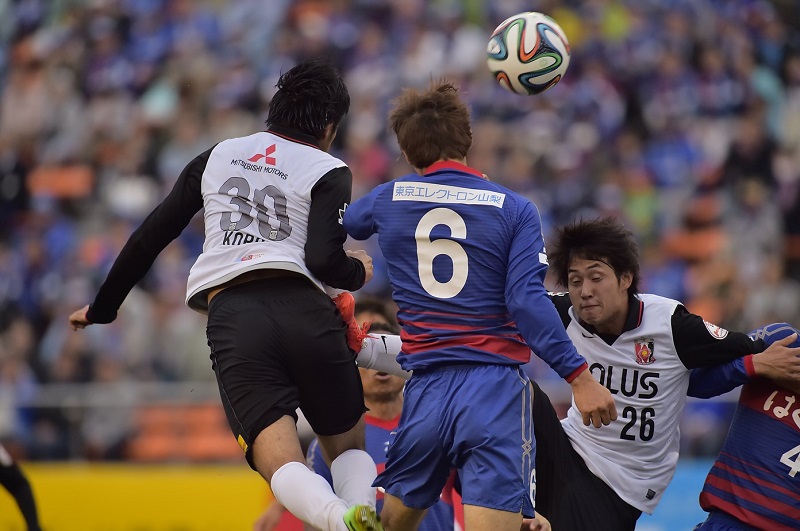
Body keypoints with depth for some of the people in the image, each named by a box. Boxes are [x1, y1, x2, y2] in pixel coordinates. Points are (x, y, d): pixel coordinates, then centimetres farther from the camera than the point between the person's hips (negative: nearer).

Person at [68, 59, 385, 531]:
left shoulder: (217, 156, 23)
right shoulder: (328, 172, 10)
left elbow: (150, 237, 24)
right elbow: (324, 261, -6)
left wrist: (102, 308, 36)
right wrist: (359, 272, 17)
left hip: (231, 316, 1)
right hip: (304, 310, -1)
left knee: (281, 462, -9)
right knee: (348, 445, 16)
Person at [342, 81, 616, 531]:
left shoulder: (387, 200, 8)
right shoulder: (514, 209, 0)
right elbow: (526, 301, -12)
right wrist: (580, 377, -11)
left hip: (426, 390, 3)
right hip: (495, 388, -3)